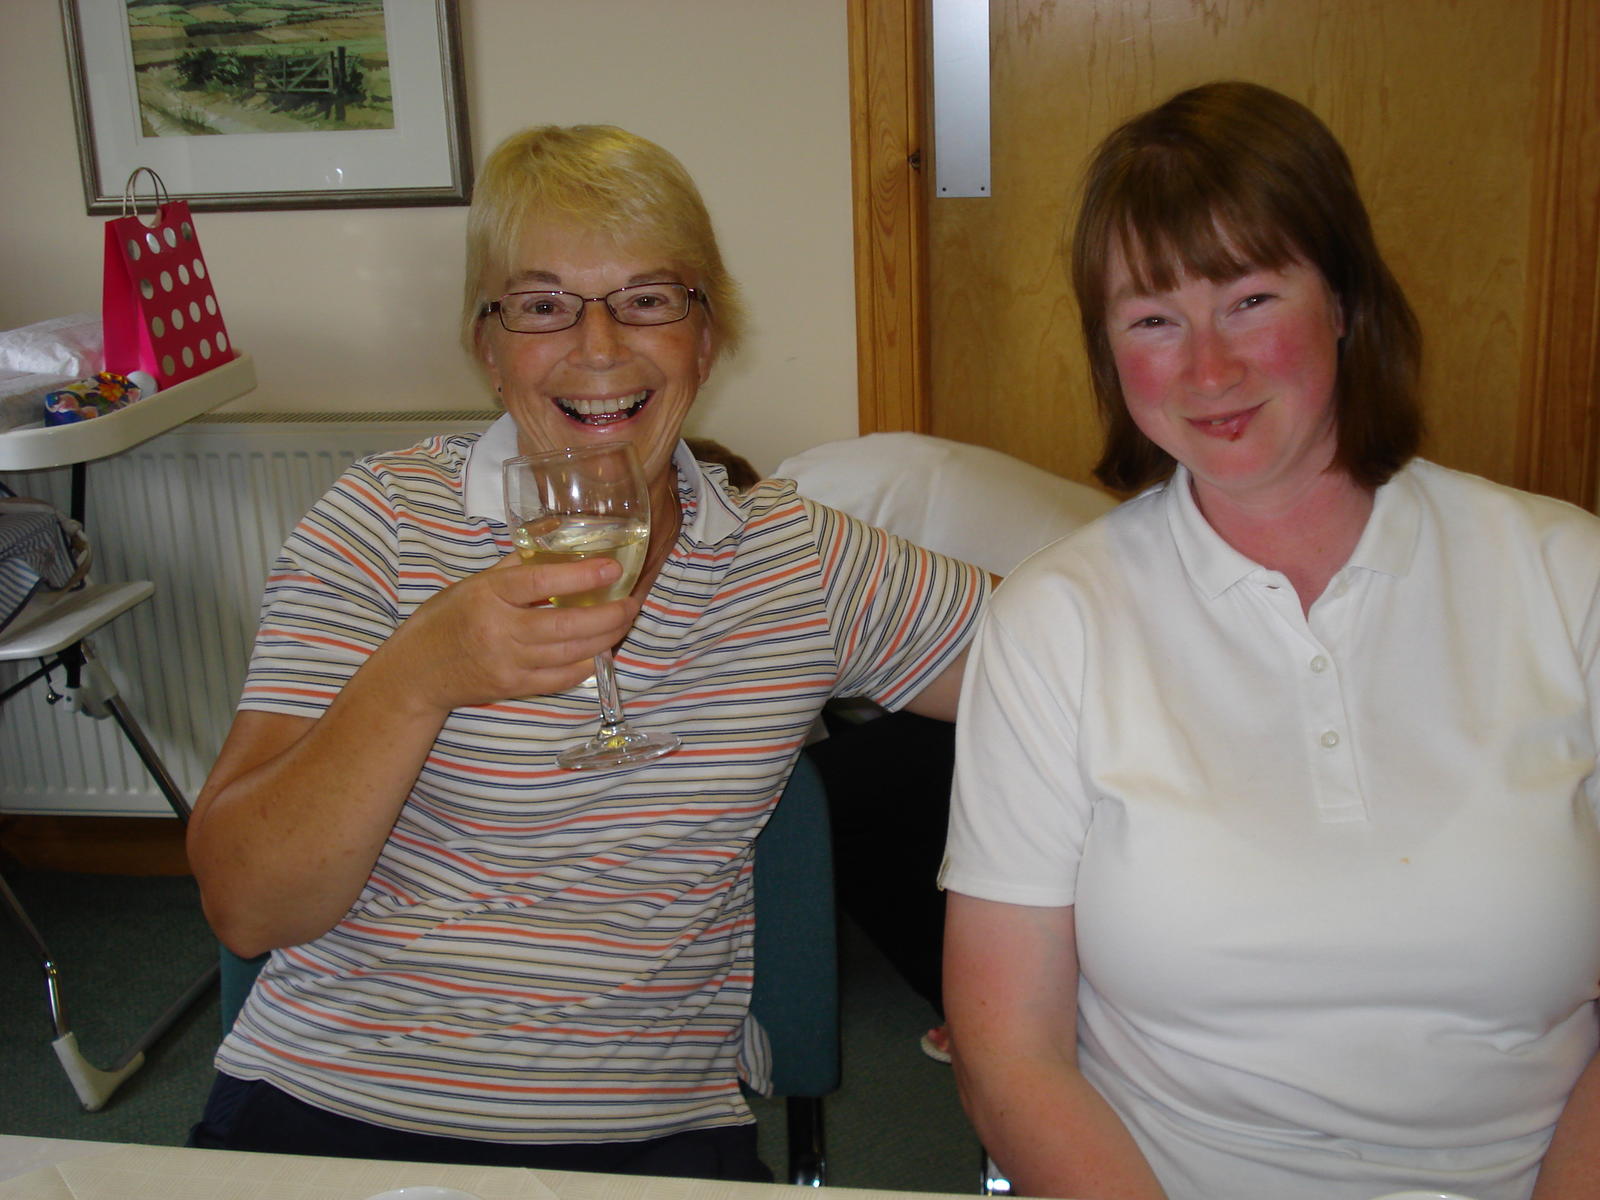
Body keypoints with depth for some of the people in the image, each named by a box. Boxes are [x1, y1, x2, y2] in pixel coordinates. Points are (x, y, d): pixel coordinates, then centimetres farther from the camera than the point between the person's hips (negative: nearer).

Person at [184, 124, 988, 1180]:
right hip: (328, 1109, 0)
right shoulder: (382, 523, -2)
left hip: (655, 1133, 1)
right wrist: (415, 679, -23)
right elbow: (244, 907, -8)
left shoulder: (802, 560, 3)